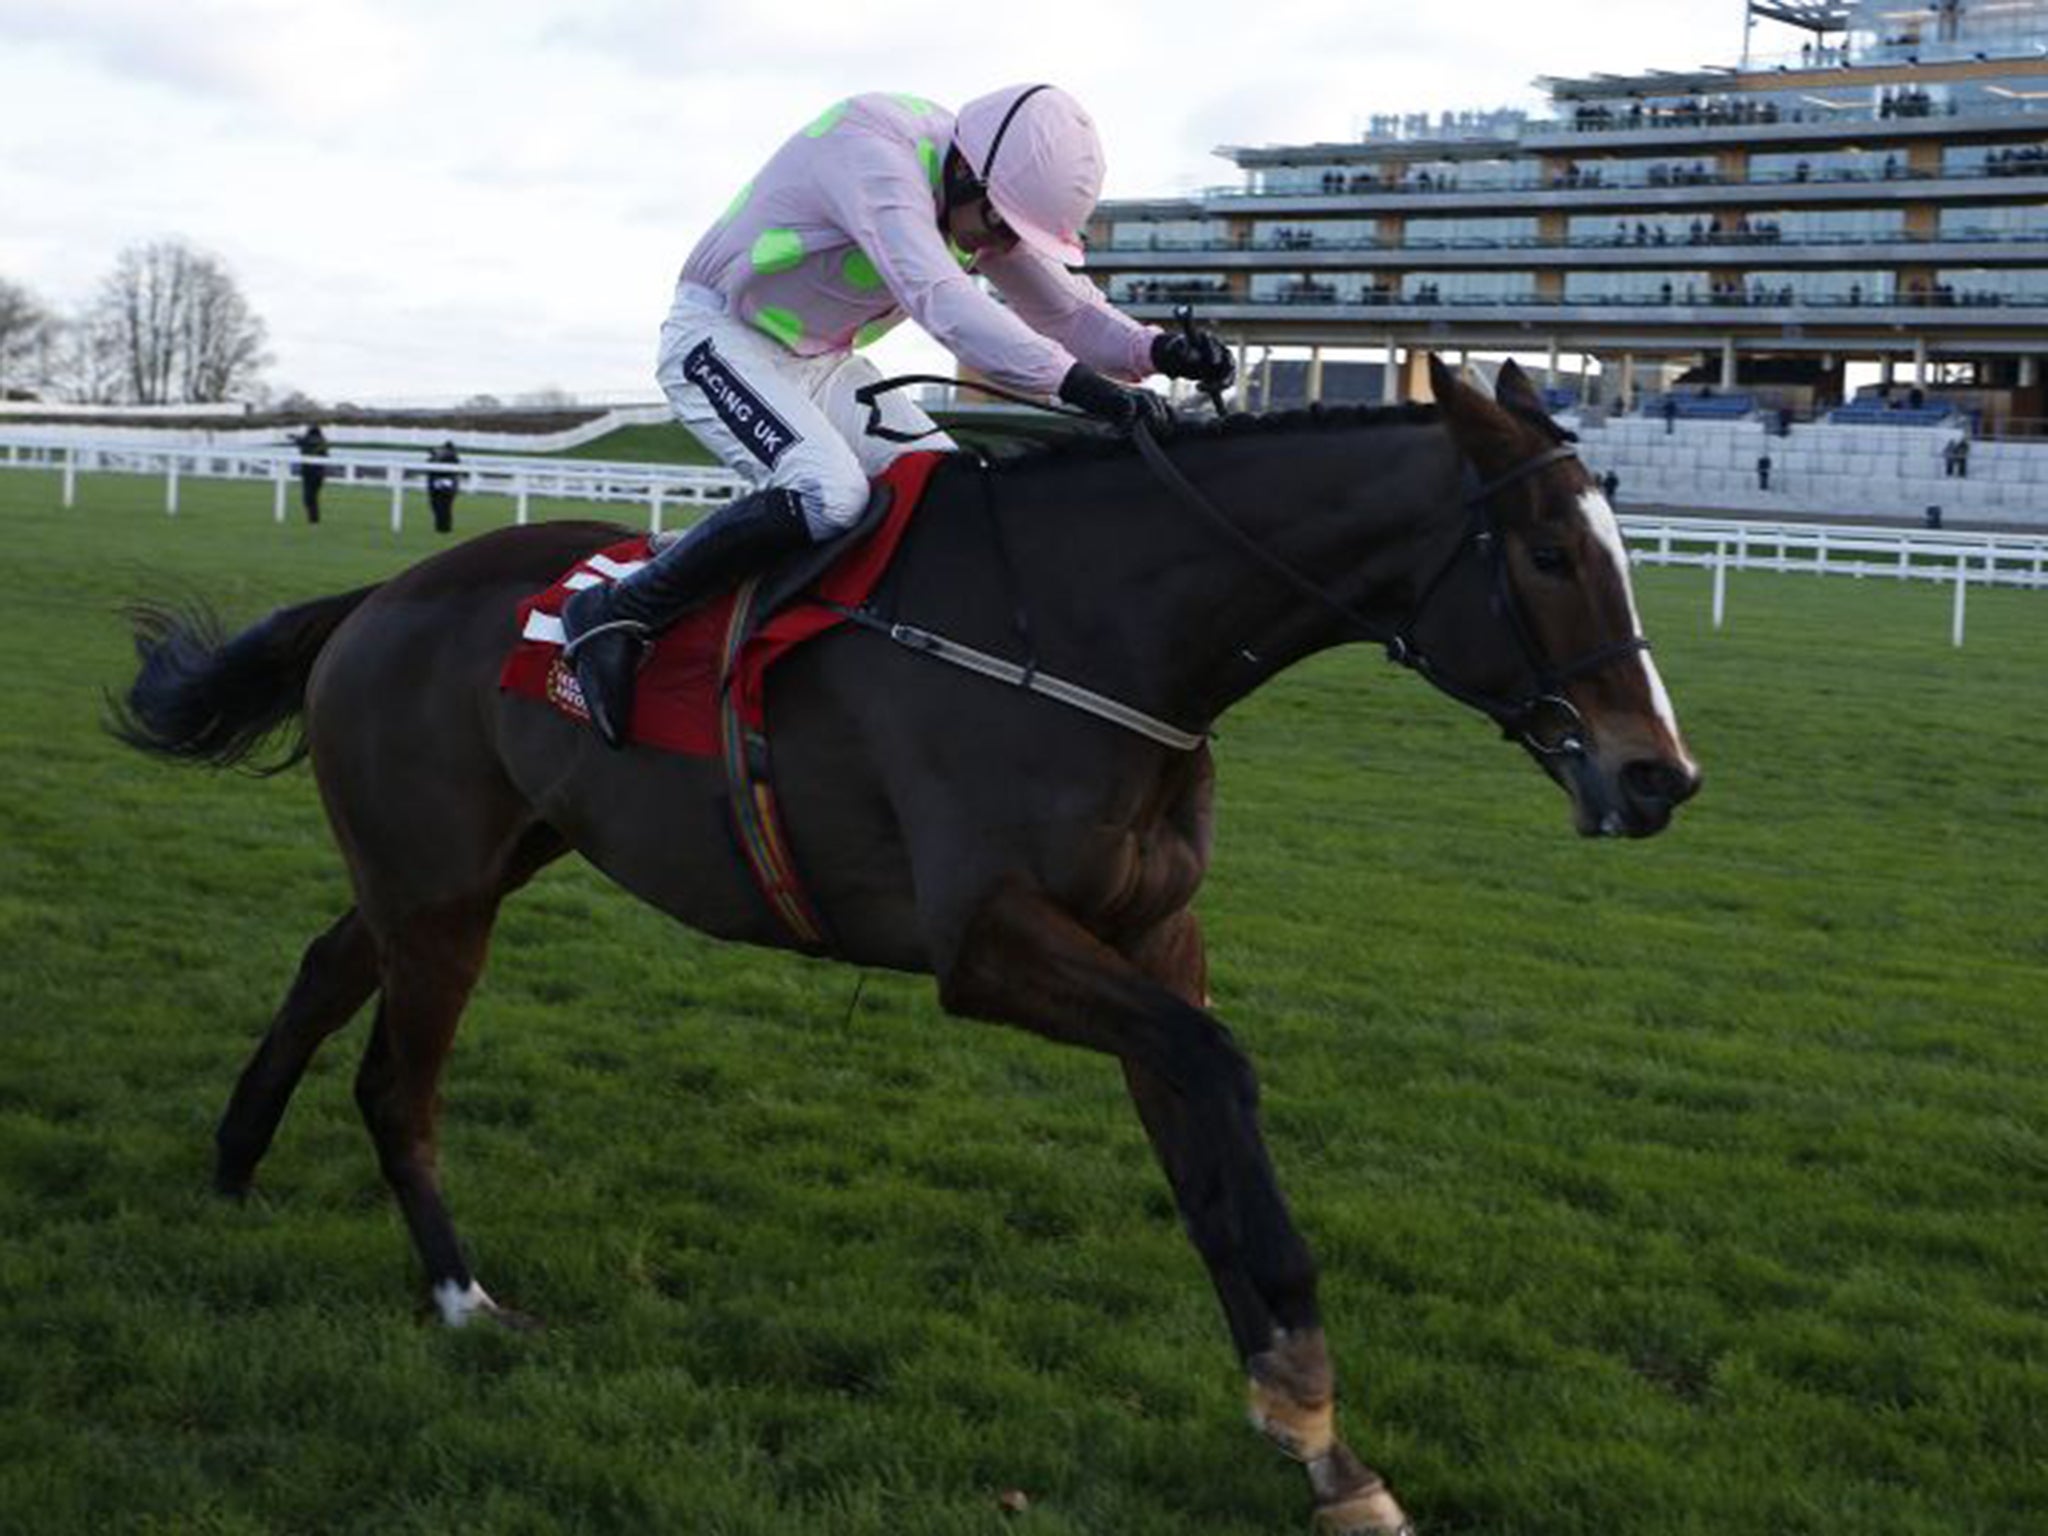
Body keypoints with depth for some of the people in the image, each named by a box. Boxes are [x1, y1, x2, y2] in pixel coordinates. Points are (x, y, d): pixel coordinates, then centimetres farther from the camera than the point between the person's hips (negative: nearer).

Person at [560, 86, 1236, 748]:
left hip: (822, 363, 9)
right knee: (829, 492, -31)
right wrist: (1078, 383, -54)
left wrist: (1155, 349, -19)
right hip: (719, 339, -9)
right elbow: (940, 301, -44)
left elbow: (1067, 310, 3)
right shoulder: (875, 158, -30)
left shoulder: (987, 201, -3)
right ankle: (615, 614, -20)